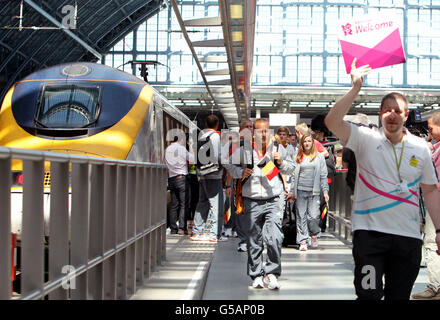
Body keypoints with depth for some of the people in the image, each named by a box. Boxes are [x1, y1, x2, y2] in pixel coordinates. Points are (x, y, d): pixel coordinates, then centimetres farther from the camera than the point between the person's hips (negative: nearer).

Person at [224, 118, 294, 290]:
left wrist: (281, 163, -4)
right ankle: (256, 275, 21)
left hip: (273, 202, 0)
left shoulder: (278, 148, 6)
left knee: (275, 238, -14)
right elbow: (229, 164, 11)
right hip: (251, 203, 0)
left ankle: (271, 272, 0)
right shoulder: (244, 150, 1)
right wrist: (240, 172, -8)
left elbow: (290, 168, 16)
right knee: (254, 241, 8)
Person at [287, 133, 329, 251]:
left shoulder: (319, 157, 7)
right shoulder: (298, 157, 10)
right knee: (301, 216, 0)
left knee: (313, 216, -6)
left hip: (314, 191, -1)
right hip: (301, 191, 1)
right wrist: (292, 192, 10)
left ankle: (314, 235, 22)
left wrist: (325, 191, -1)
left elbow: (323, 176, 6)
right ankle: (303, 241, 5)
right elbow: (294, 176, 12)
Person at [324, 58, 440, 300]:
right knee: (369, 294, -10)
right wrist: (356, 88, -18)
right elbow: (332, 122, -16)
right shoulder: (366, 139, -1)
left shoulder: (420, 148, 8)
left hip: (409, 235, 3)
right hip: (370, 232, -3)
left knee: (399, 295, 11)